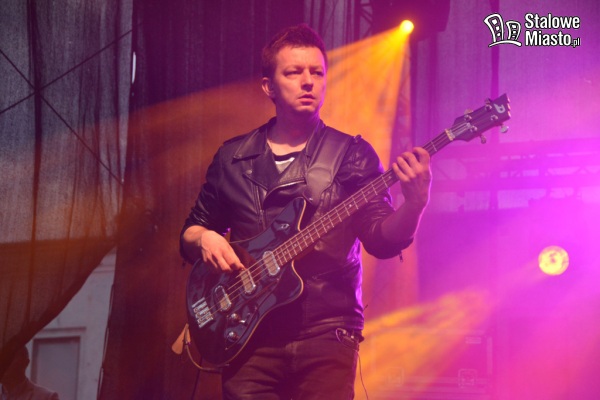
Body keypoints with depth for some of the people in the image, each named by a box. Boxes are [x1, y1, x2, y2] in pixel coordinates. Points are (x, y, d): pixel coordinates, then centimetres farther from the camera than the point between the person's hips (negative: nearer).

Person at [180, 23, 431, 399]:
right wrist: (204, 238, -4)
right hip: (249, 334, 2)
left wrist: (415, 204, -23)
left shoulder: (351, 155, 5)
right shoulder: (232, 157, 12)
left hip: (326, 336, -2)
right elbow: (190, 231, 19)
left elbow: (382, 240, -3)